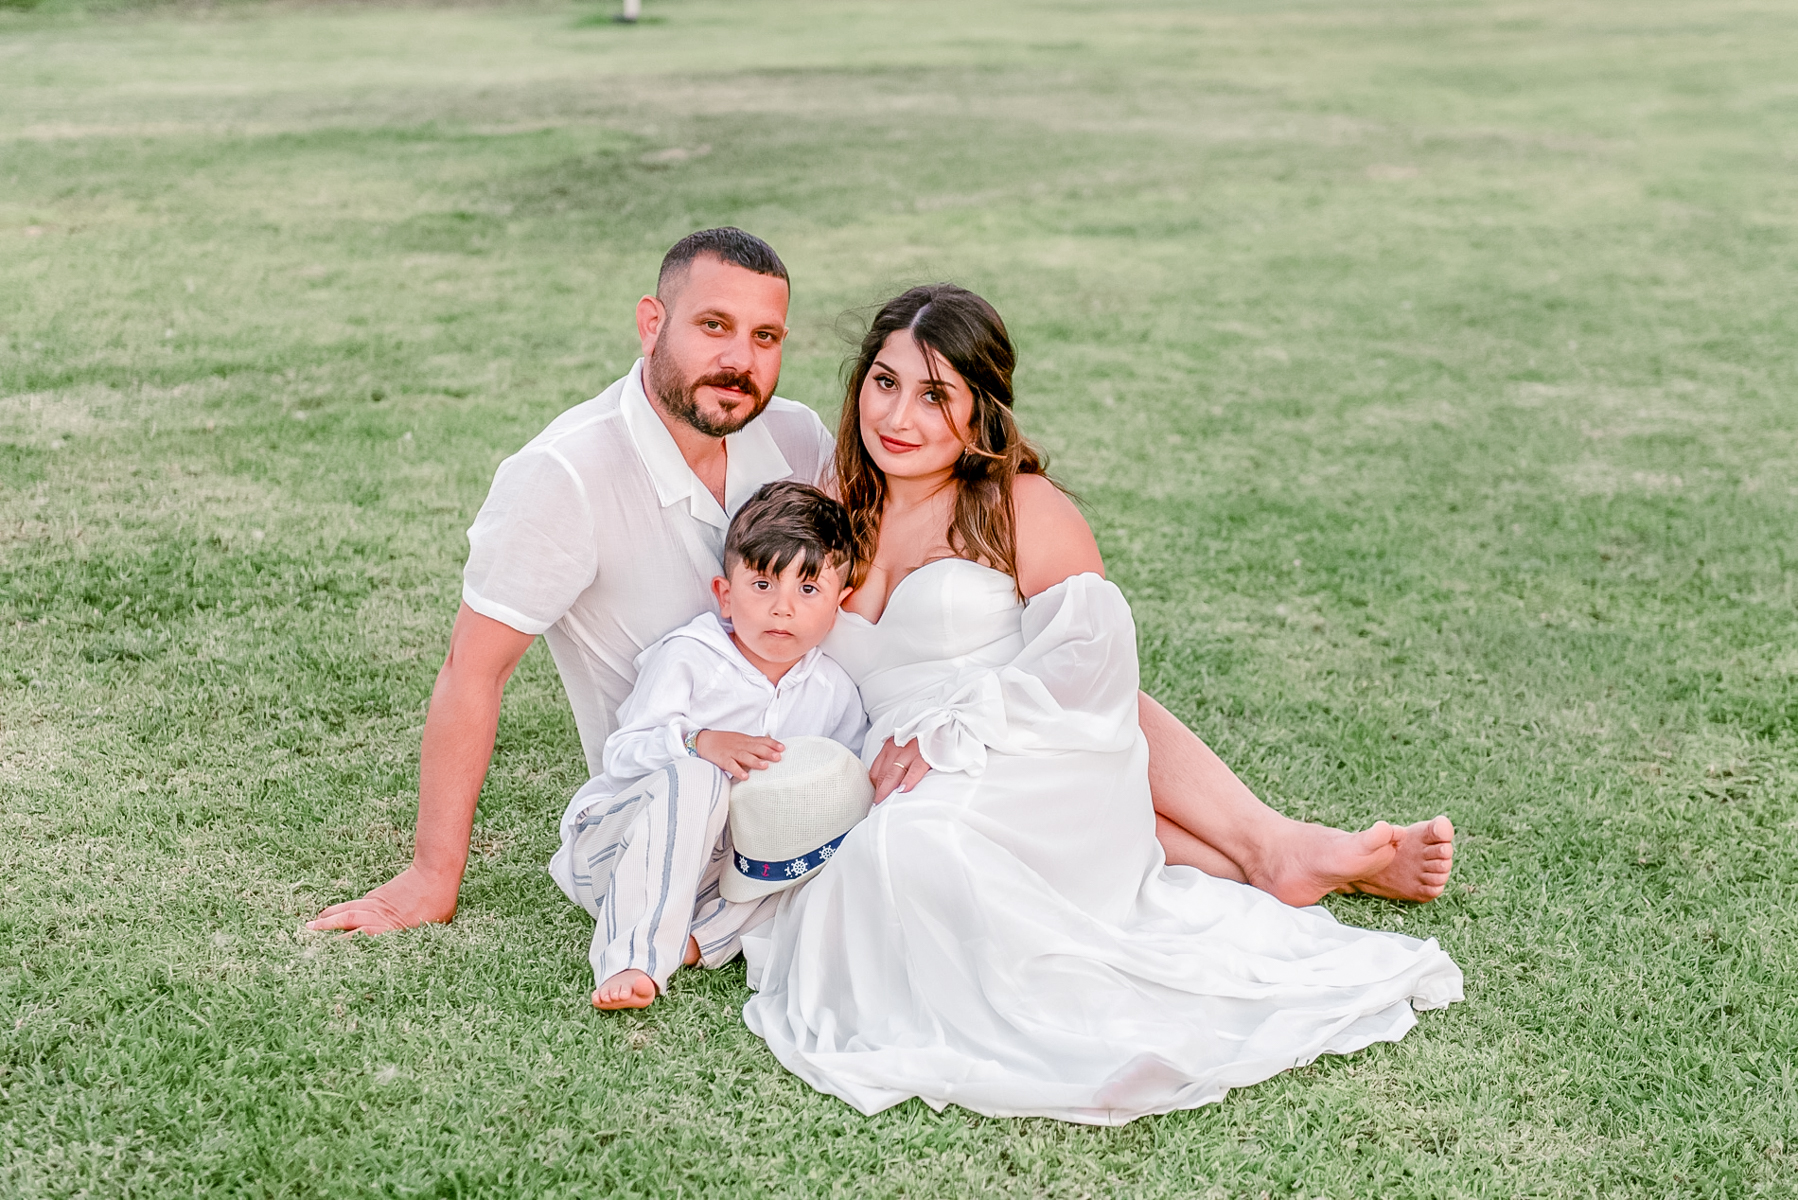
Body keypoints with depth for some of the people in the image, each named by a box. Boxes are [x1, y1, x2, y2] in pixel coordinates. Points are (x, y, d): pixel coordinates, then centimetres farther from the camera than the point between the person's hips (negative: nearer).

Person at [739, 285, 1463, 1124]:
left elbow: (1090, 650, -11)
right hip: (894, 807, 7)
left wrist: (946, 739, -17)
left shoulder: (1021, 506, -1)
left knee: (907, 847, -36)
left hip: (1029, 780, -7)